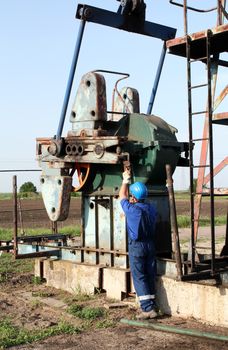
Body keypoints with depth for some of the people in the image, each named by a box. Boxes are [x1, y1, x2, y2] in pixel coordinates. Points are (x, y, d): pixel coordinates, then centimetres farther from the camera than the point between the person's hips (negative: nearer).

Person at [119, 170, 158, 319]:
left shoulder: (131, 209, -15)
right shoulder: (151, 208, 2)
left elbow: (122, 196, 5)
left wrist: (126, 181, 20)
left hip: (136, 245, -6)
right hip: (150, 244, 6)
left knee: (139, 277, -3)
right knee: (150, 276, 12)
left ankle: (148, 308, -8)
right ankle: (152, 306, 18)